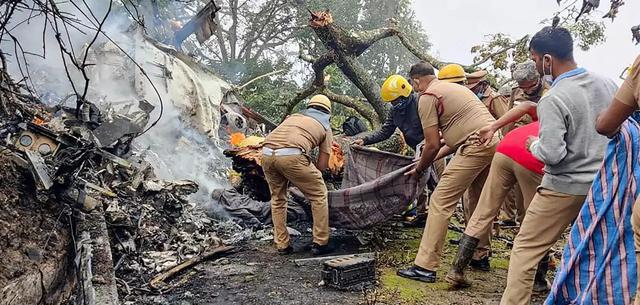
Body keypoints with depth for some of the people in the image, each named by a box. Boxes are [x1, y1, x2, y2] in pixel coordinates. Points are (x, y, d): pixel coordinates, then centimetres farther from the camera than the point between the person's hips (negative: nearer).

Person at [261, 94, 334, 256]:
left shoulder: (293, 116, 34)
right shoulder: (325, 127, 22)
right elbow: (322, 165, 15)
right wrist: (305, 178, 31)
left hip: (267, 153, 5)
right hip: (291, 156, -5)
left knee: (278, 199, 26)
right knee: (318, 196, 15)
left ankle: (282, 245, 28)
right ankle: (320, 243, 19)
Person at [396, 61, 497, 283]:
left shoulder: (427, 97, -3)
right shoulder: (455, 89, 25)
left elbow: (432, 145, -6)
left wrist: (418, 170, 10)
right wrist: (435, 157, 27)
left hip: (476, 146, -10)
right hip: (495, 142, 10)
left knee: (440, 203, -6)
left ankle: (425, 267, -4)